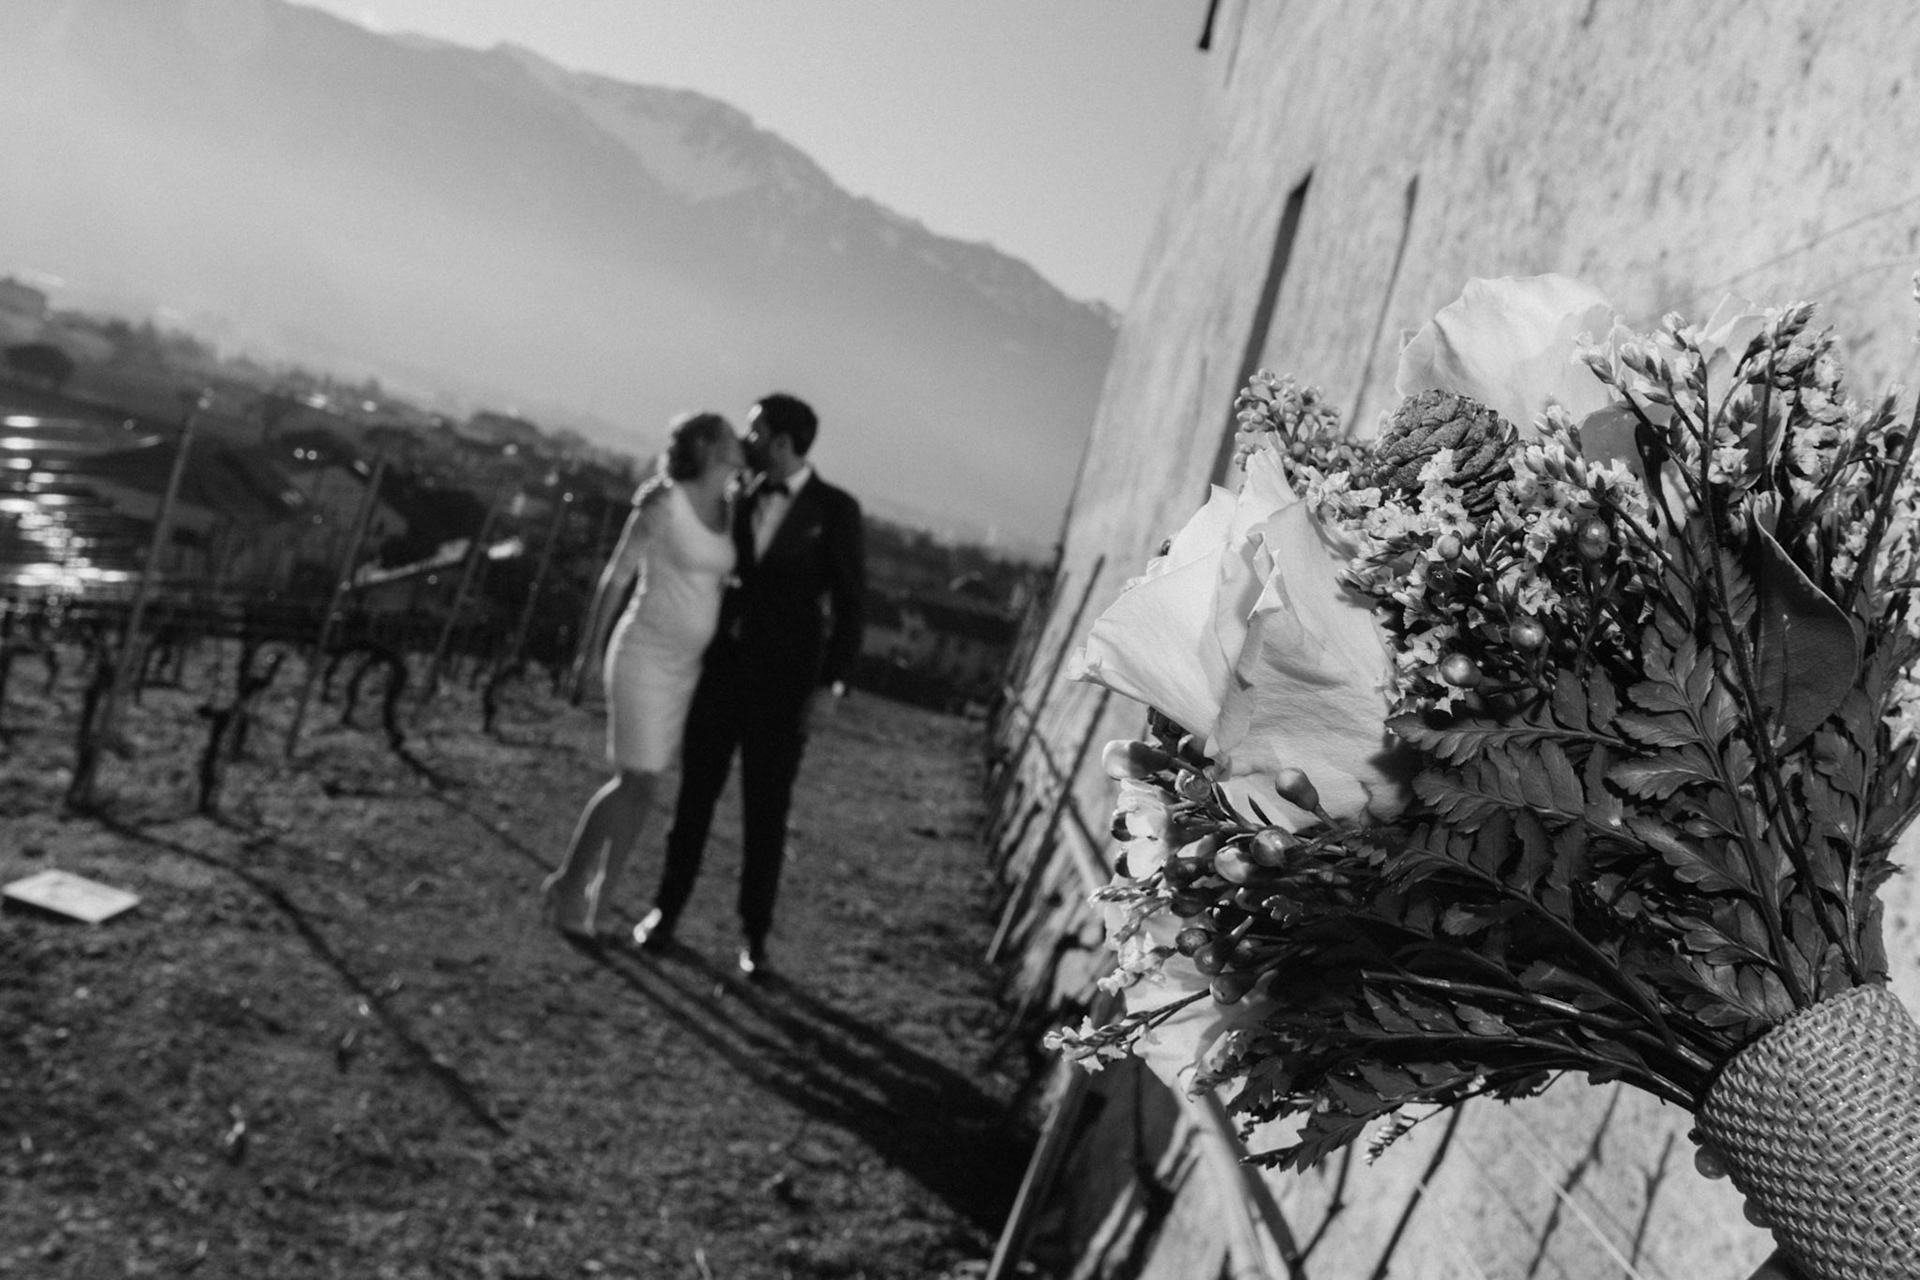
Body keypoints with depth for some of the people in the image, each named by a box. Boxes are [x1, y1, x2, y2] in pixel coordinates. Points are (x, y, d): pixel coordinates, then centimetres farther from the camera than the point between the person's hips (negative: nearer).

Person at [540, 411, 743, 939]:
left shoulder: (728, 512, 7)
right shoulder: (663, 503, -11)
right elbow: (615, 578, -7)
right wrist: (586, 652, -5)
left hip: (687, 666, 6)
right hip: (646, 654, -6)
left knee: (642, 786, 7)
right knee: (637, 783, -7)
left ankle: (588, 898, 19)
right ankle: (568, 886, 11)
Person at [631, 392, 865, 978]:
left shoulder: (835, 510, -6)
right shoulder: (742, 498, 5)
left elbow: (850, 601, -4)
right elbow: (722, 570, 14)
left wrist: (830, 683, -8)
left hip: (783, 680, -3)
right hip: (722, 665, 4)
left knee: (766, 811, 4)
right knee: (695, 792, 9)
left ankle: (754, 934, 15)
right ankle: (667, 907, 22)